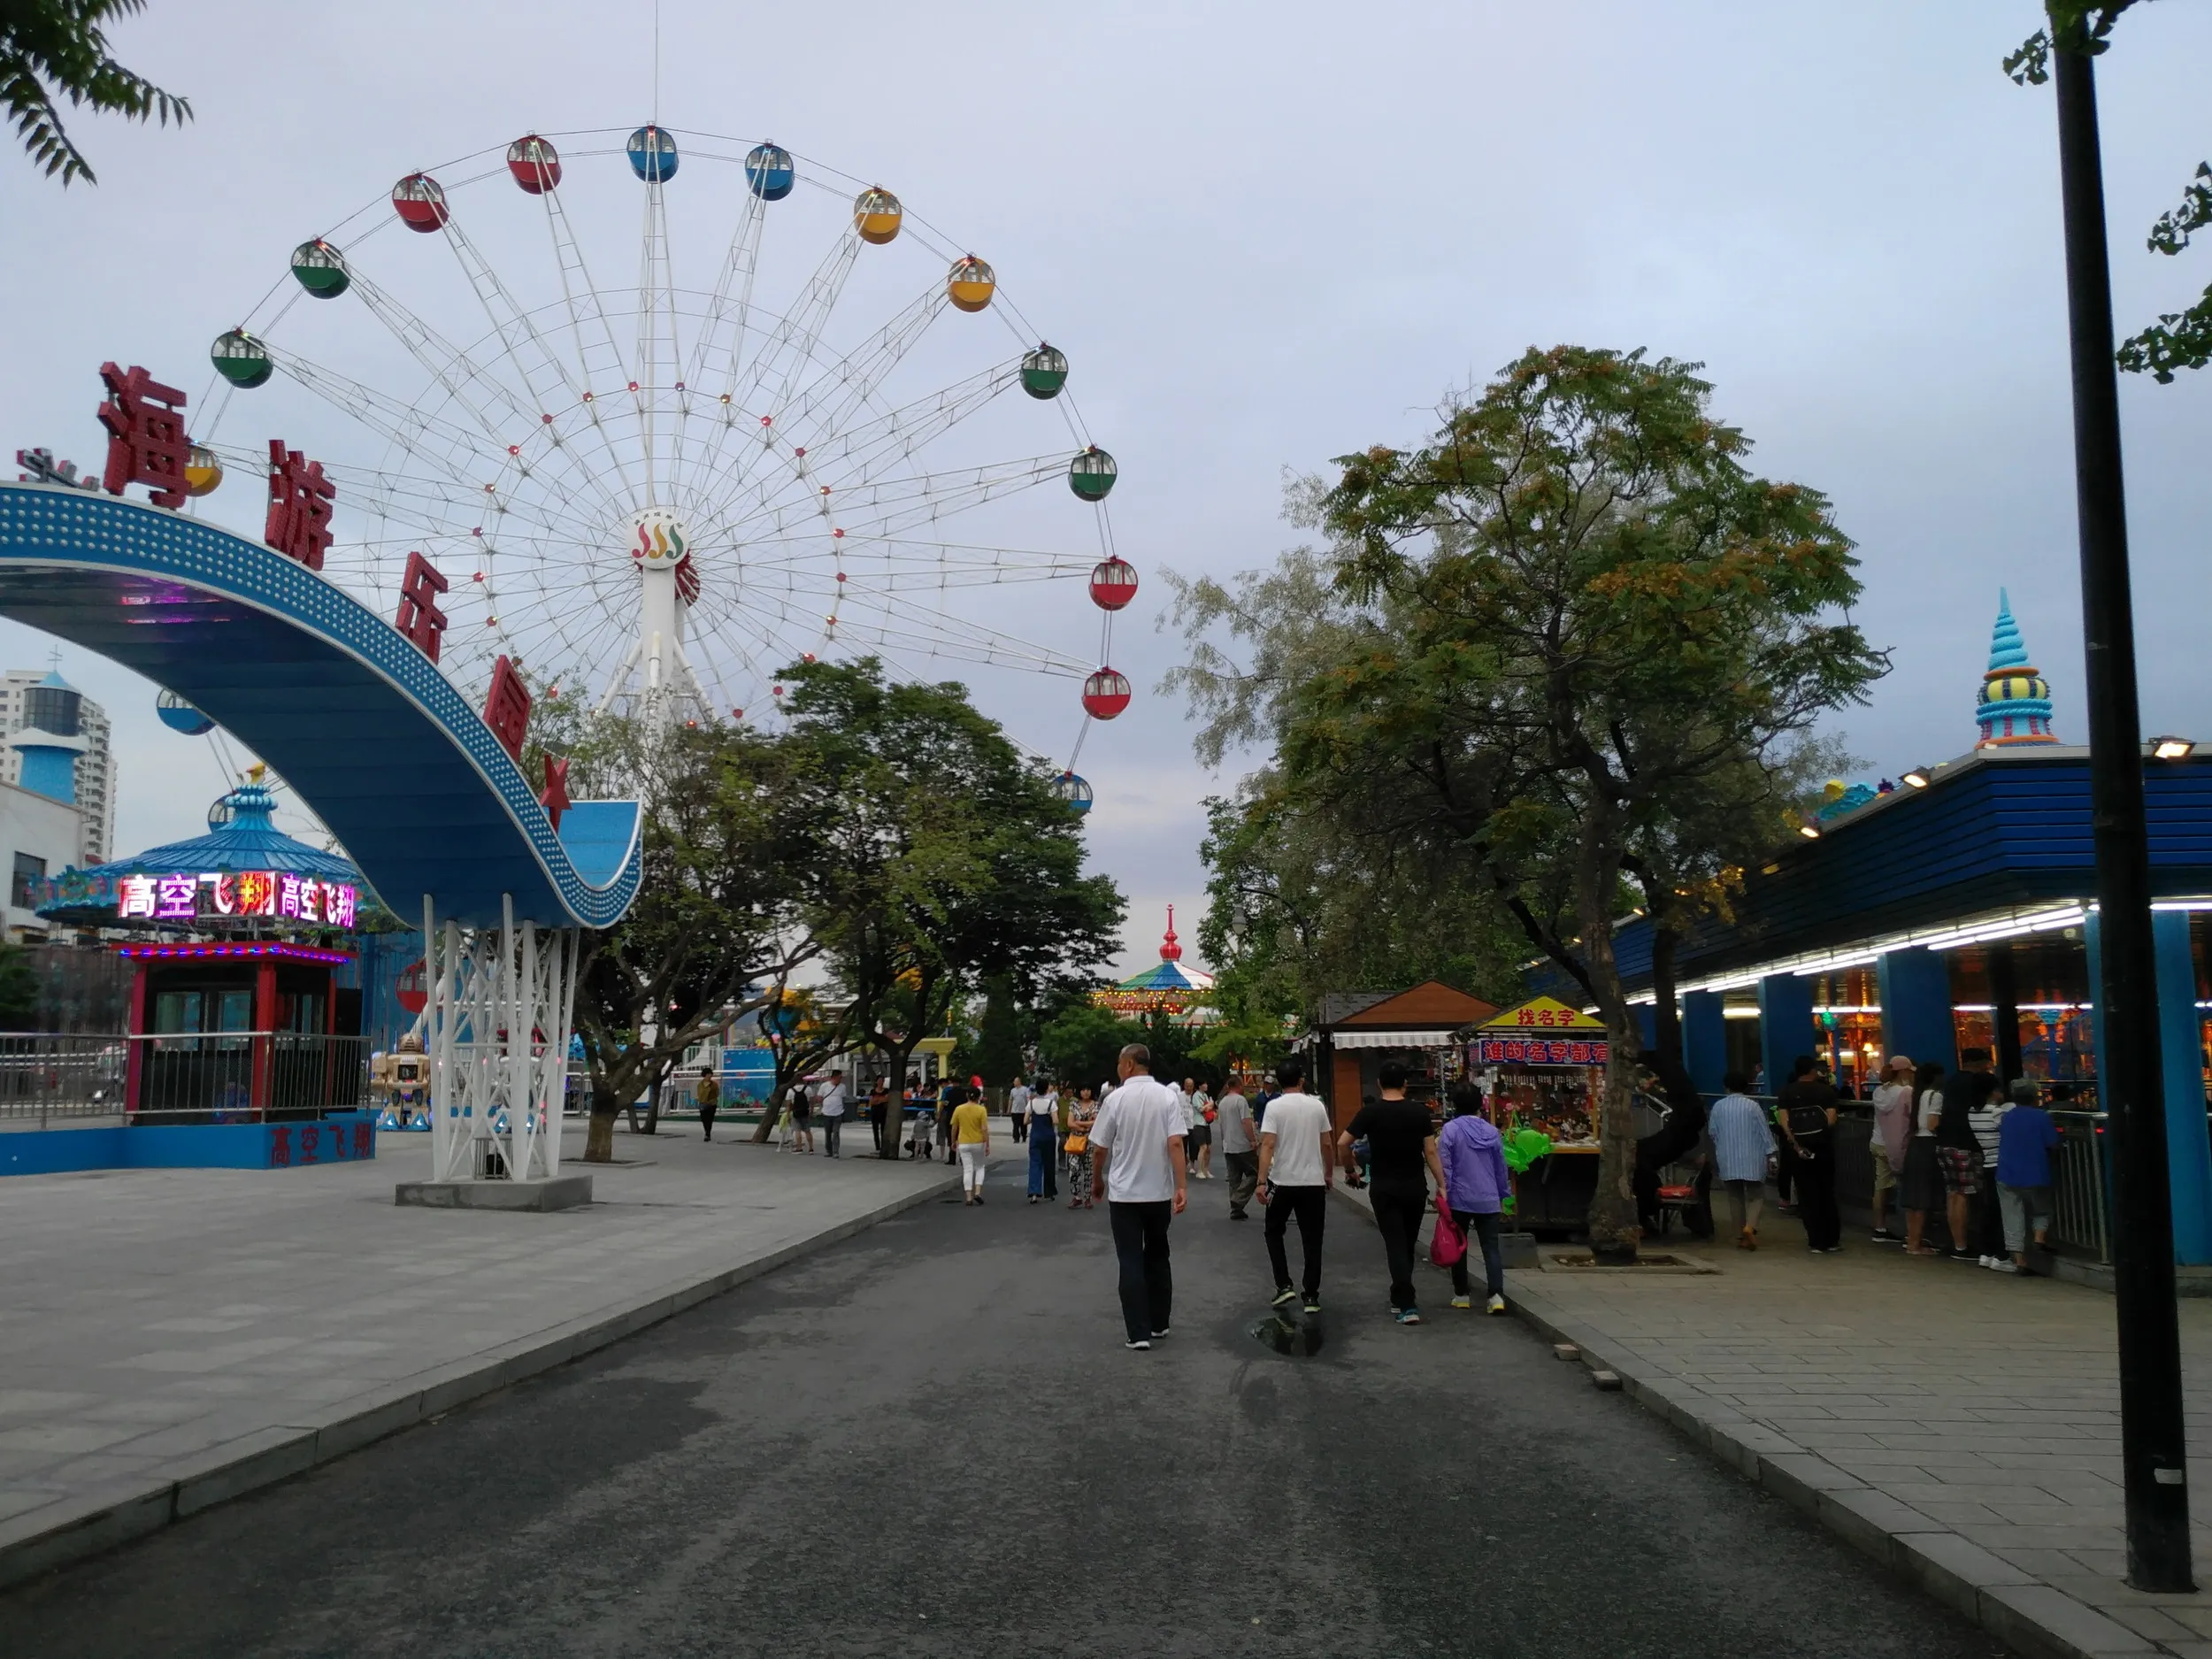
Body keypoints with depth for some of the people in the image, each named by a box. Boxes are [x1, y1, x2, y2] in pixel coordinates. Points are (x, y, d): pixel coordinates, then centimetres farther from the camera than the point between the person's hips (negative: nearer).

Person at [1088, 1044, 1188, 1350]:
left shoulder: (1116, 1098, -8)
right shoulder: (1167, 1096, -3)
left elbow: (1099, 1149, -3)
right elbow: (1176, 1144, -13)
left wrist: (1098, 1181, 14)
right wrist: (1182, 1186, -13)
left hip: (1124, 1193, -3)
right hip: (1160, 1192, 3)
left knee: (1131, 1263, 1)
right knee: (1157, 1258, 18)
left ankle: (1139, 1332, -3)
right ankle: (1159, 1324, 25)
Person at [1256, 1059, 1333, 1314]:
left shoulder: (1274, 1106, -9)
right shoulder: (1317, 1106, 2)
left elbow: (1268, 1145, -16)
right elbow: (1326, 1144, 8)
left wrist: (1262, 1182, -16)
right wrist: (1329, 1173, 23)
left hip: (1282, 1182, -2)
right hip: (1313, 1183, 2)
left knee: (1274, 1232, 18)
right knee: (1312, 1241, 8)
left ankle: (1284, 1286, 7)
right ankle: (1311, 1297, 8)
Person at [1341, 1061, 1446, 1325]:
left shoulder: (1371, 1112, -7)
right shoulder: (1419, 1111, -3)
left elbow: (1342, 1143, -10)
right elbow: (1431, 1152, -4)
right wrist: (1442, 1185, 0)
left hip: (1384, 1187, -2)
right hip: (1415, 1187, 2)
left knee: (1395, 1244, -2)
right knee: (1409, 1243, 17)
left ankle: (1407, 1305, -12)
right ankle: (1400, 1298, 28)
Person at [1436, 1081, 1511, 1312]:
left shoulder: (1451, 1130, -9)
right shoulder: (1491, 1131, 3)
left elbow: (1445, 1168, -10)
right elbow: (1501, 1169, 9)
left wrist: (1443, 1197, -4)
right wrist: (1504, 1197, 19)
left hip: (1459, 1199, -2)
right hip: (1488, 1200, 2)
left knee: (1459, 1247, 13)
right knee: (1491, 1248, 2)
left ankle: (1461, 1295, 20)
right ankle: (1496, 1296, -12)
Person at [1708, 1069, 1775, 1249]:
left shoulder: (1718, 1106, -1)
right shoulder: (1752, 1105, -8)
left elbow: (1713, 1133, 8)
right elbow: (1764, 1131, -5)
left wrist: (1720, 1152, 24)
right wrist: (1770, 1151, 6)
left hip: (1728, 1161, 2)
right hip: (1751, 1160, -2)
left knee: (1735, 1197, 11)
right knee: (1756, 1195, 7)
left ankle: (1741, 1237, 11)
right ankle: (1750, 1226, -18)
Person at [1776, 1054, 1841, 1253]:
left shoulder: (1787, 1092, 0)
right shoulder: (1826, 1090, -3)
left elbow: (1784, 1122, -10)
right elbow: (1831, 1120, -12)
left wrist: (1796, 1145, -11)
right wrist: (1821, 1130, 6)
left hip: (1800, 1147, 0)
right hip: (1822, 1146, 0)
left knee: (1808, 1195, 5)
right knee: (1827, 1193, 12)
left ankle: (1817, 1242, 5)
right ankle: (1832, 1240, 14)